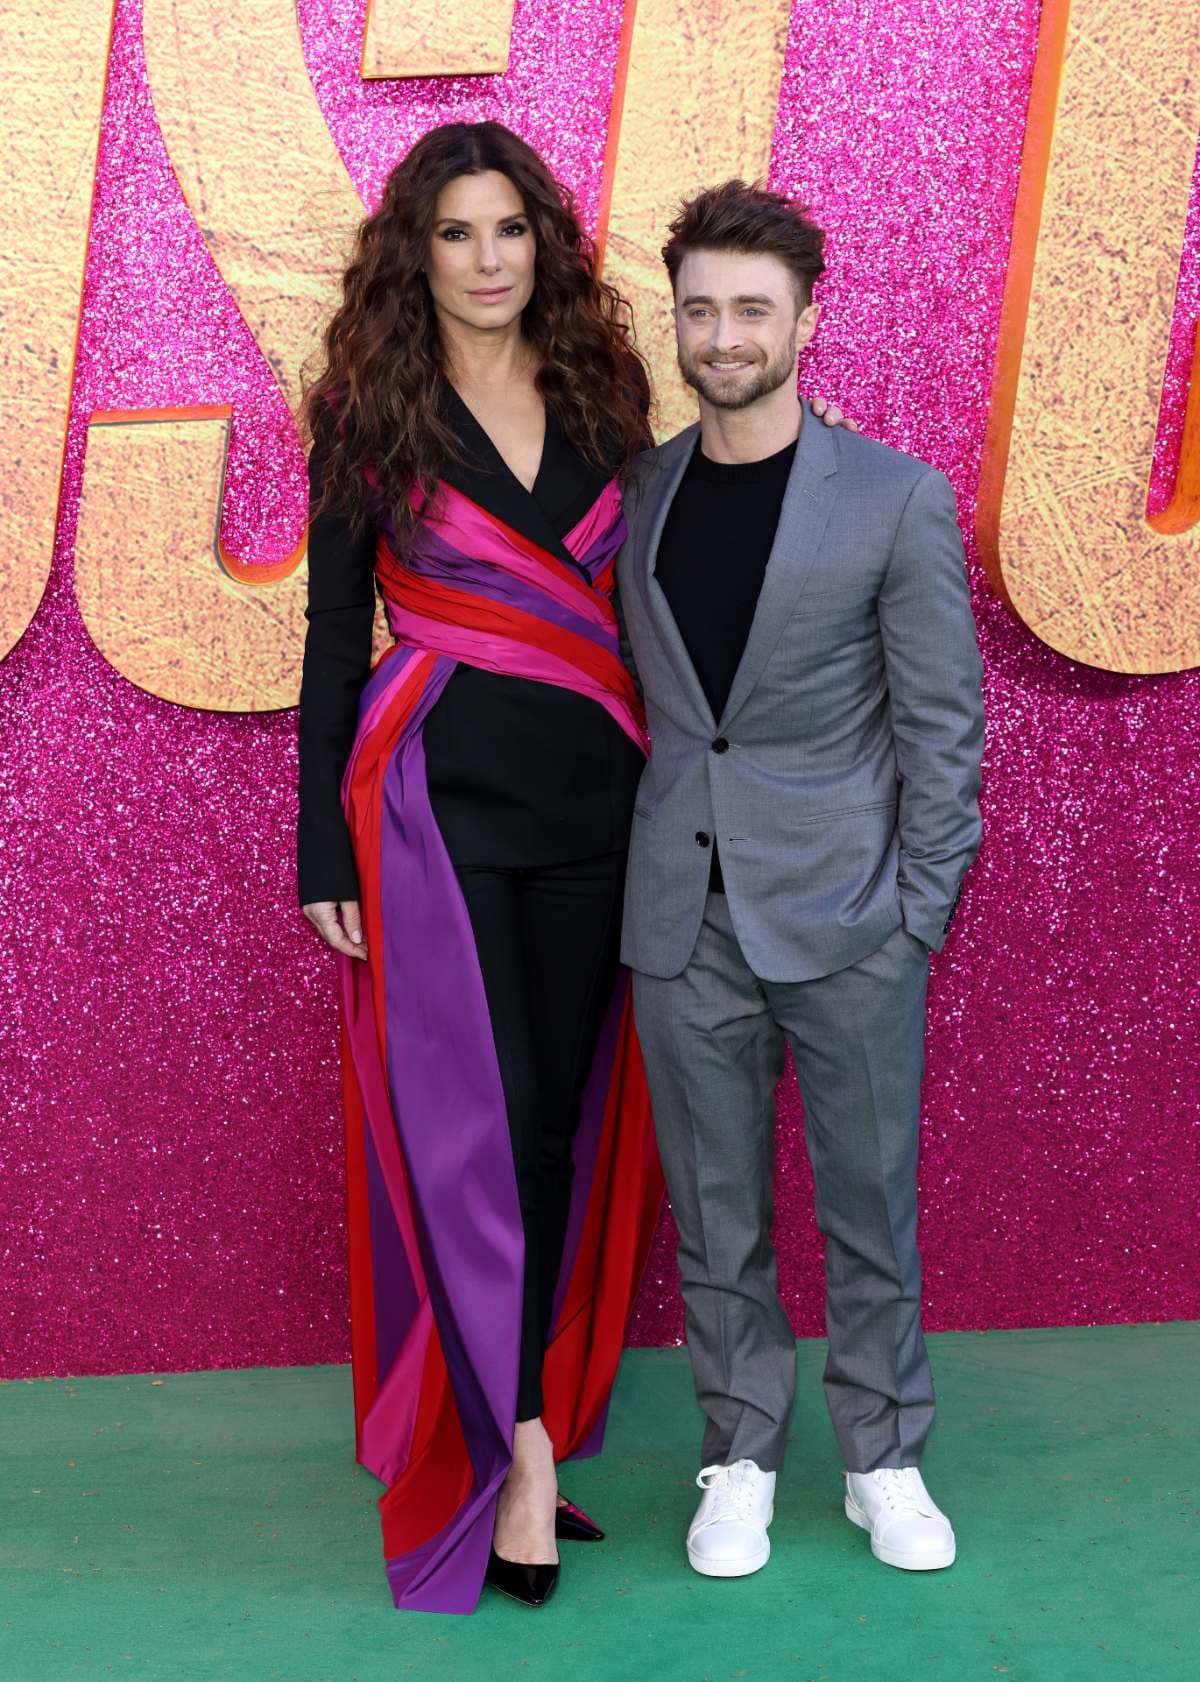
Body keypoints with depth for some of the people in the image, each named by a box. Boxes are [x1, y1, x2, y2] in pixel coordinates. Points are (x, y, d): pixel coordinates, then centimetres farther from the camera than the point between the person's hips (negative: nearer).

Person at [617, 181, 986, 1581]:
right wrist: (634, 867, 3)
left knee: (870, 1202, 7)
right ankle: (742, 1457, 25)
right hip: (685, 921, 3)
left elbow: (941, 722, -2)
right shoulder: (634, 495, 6)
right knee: (714, 1209, 10)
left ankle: (884, 1461, 24)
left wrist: (923, 908, -6)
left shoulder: (896, 499, -3)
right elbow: (631, 700, 10)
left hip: (846, 914, -2)